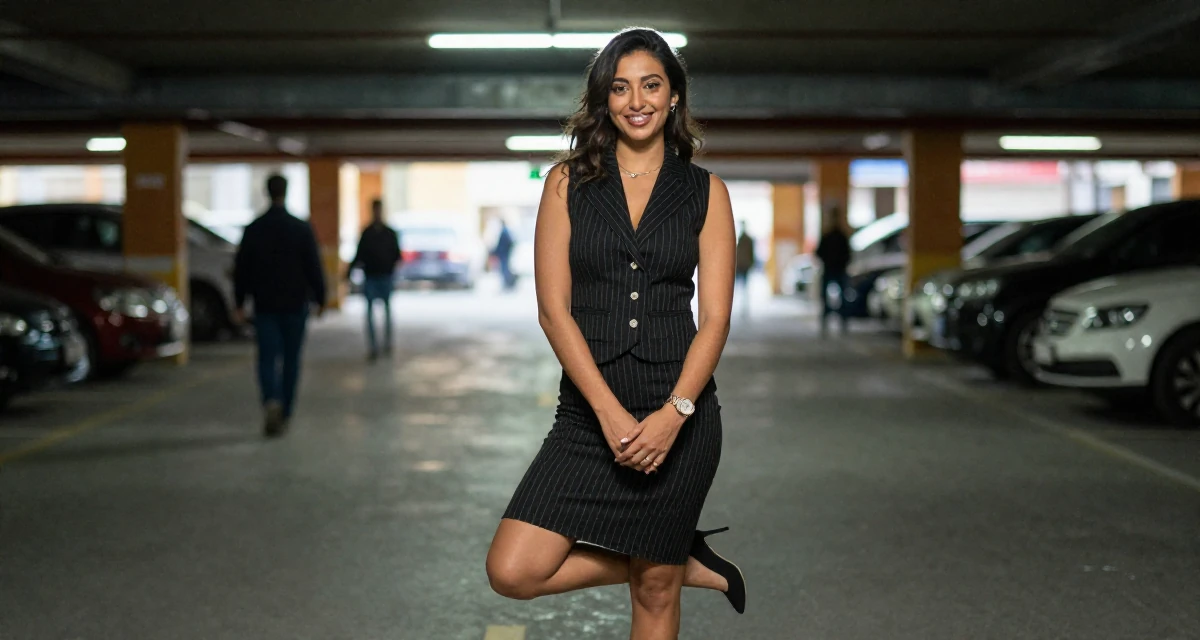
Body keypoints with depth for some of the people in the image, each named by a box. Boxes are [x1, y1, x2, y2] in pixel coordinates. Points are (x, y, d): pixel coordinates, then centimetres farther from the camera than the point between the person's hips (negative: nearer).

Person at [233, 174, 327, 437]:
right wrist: (320, 299, 5)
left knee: (267, 357, 1)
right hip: (295, 304, -1)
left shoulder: (253, 229, 0)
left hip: (264, 306, 1)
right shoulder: (301, 228, -5)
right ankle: (284, 415, 12)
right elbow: (314, 267, -4)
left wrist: (240, 303, 10)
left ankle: (272, 401, -25)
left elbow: (241, 269, 3)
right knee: (291, 359, 9)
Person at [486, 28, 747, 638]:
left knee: (656, 591, 6)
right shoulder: (569, 182, 4)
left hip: (680, 411, -1)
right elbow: (554, 309, -3)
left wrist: (674, 413, -16)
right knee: (512, 571, -9)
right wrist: (610, 413, -14)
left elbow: (715, 318, 0)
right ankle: (681, 561, 11)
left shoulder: (705, 192, 5)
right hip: (590, 410, 1)